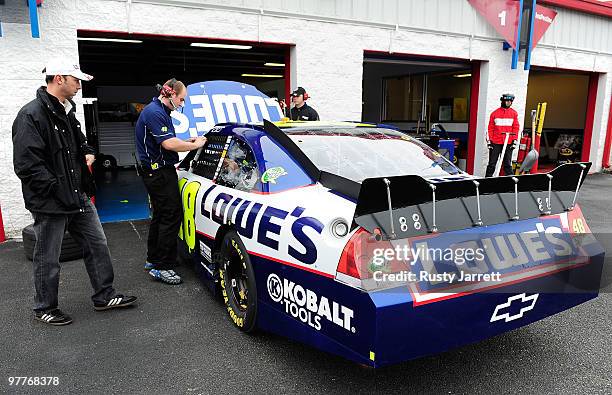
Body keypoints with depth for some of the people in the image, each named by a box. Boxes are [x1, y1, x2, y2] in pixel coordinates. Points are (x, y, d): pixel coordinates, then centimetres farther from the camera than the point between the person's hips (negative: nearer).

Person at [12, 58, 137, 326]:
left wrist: (88, 153, 8)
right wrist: (58, 189, -20)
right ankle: (44, 309, 27)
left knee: (97, 244, 13)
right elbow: (27, 165, -22)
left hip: (78, 197, 9)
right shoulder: (31, 115, -17)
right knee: (48, 259, 8)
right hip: (49, 203, -8)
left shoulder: (66, 112, 12)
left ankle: (104, 296, 26)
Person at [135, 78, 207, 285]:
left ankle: (153, 259, 28)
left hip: (157, 172, 11)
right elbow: (168, 144, -25)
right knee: (172, 216, -10)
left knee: (160, 215, 17)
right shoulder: (154, 112, -16)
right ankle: (162, 267, -5)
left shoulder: (160, 111, 18)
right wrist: (195, 145, -14)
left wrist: (187, 142, 11)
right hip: (159, 172, -11)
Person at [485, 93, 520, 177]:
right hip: (496, 142, -1)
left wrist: (514, 140, -1)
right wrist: (489, 140, 0)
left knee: (507, 163, 5)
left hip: (508, 143, 1)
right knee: (492, 163, 2)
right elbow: (490, 128, 5)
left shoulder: (514, 113, 8)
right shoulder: (495, 113, 5)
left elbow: (516, 127, 7)